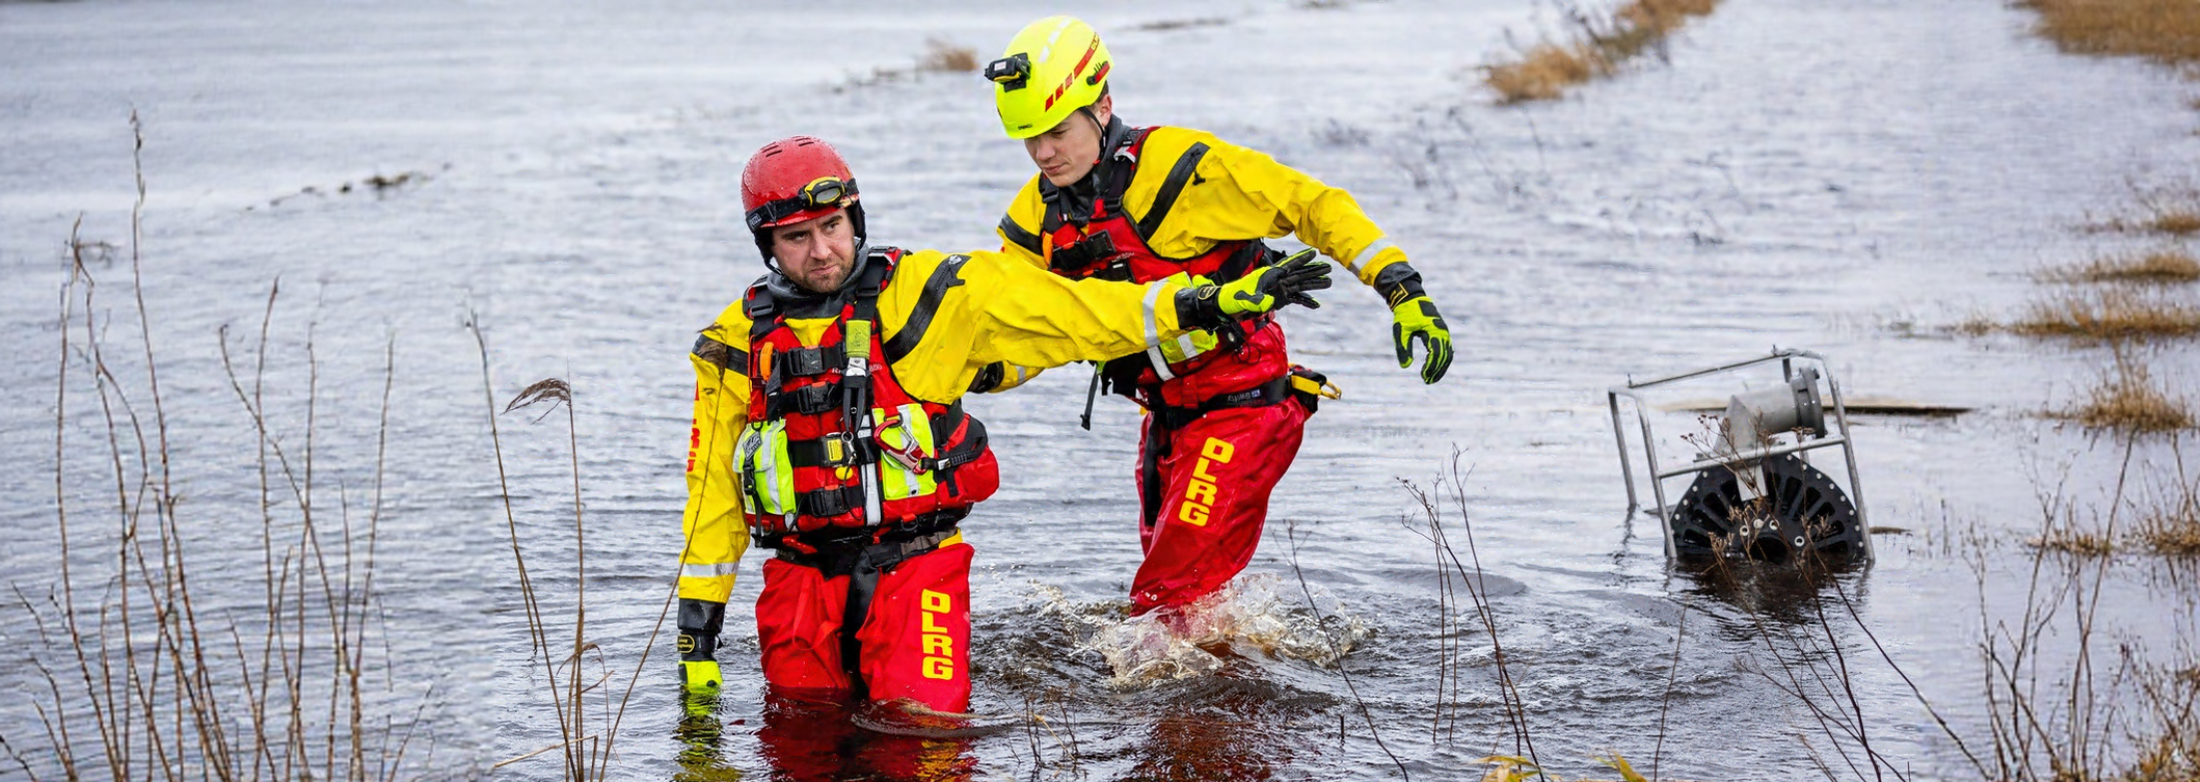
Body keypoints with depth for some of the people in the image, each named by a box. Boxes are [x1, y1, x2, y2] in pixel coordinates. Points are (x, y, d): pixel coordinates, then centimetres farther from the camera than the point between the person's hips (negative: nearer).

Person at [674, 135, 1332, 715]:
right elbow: (713, 486, 9)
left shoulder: (922, 293, -3)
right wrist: (698, 620, 6)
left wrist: (1216, 301, -12)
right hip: (804, 571, 2)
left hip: (915, 559, -2)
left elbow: (1066, 311, -5)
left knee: (920, 723, -16)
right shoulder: (739, 342, 3)